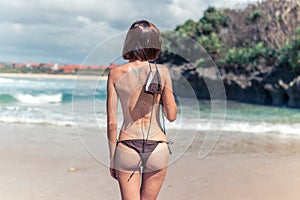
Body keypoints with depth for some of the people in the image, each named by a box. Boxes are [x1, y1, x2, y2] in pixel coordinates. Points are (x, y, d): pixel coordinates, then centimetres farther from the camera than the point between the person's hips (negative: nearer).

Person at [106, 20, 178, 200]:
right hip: (157, 148, 1)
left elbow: (112, 121, -3)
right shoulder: (162, 72, -4)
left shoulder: (115, 73, -3)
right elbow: (171, 115, -6)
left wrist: (112, 158, 7)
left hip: (127, 148, 0)